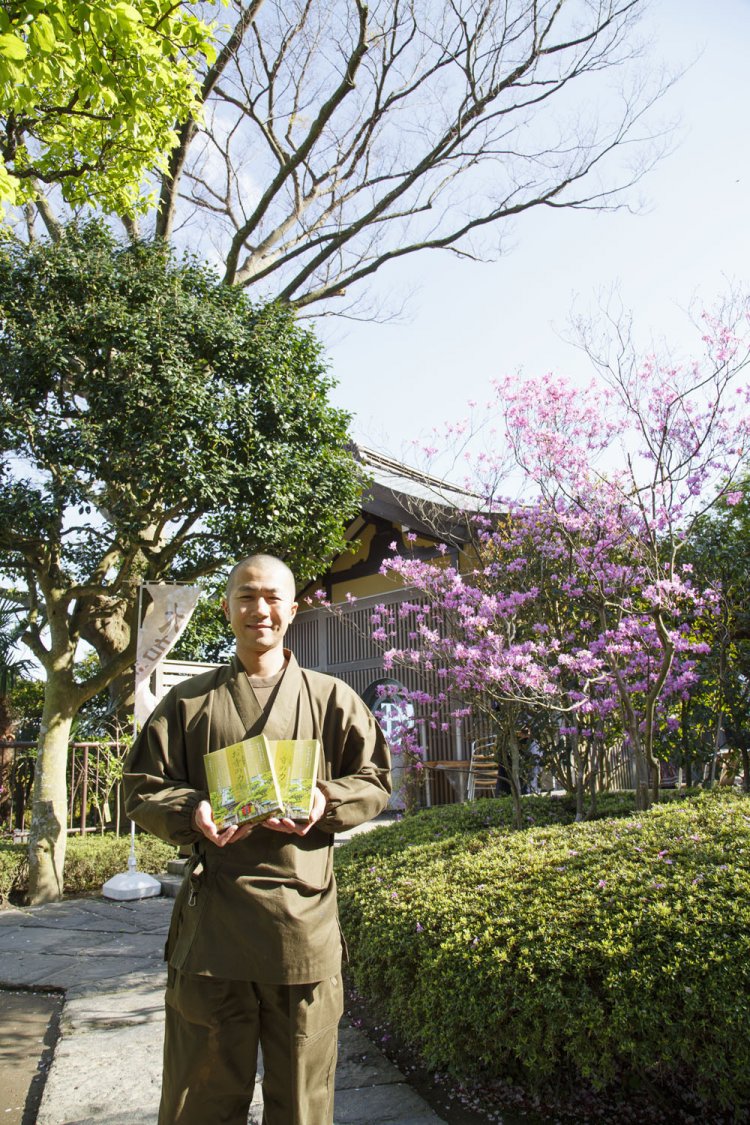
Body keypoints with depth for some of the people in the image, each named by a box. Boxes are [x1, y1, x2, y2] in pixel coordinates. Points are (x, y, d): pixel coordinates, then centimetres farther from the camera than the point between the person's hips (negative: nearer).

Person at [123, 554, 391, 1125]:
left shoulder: (331, 698, 9)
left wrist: (327, 800, -11)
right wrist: (192, 811, -13)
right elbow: (143, 788, 8)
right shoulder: (190, 700, 9)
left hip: (304, 915, 0)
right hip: (213, 915, 0)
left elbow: (375, 778, 9)